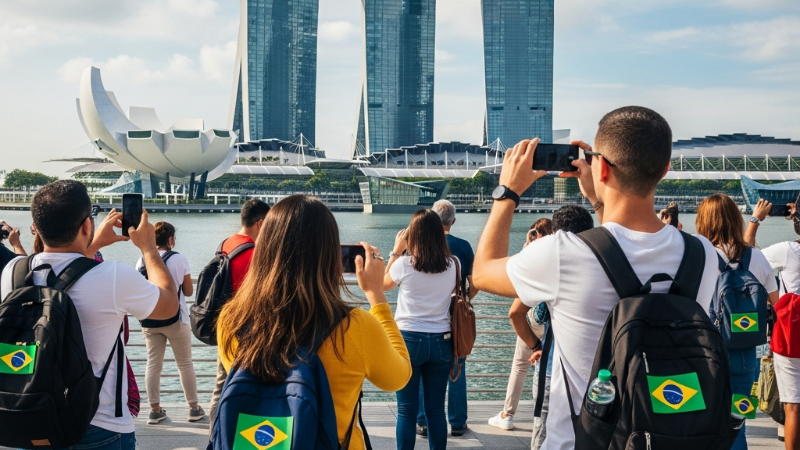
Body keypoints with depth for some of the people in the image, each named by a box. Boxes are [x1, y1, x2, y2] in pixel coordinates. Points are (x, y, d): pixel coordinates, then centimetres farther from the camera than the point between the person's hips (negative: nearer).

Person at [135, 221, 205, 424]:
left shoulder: (142, 261, 0)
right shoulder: (179, 259, -9)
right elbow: (188, 291, -2)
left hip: (149, 321, 3)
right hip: (175, 320, -3)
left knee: (153, 364, 8)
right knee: (185, 364, 7)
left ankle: (155, 410, 10)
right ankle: (194, 408, 12)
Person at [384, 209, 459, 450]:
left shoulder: (404, 264, -11)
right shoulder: (453, 264, -3)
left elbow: (383, 284, 10)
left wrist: (396, 251, 12)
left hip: (409, 339, -3)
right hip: (441, 341, 3)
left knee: (407, 410, 3)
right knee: (436, 409, 10)